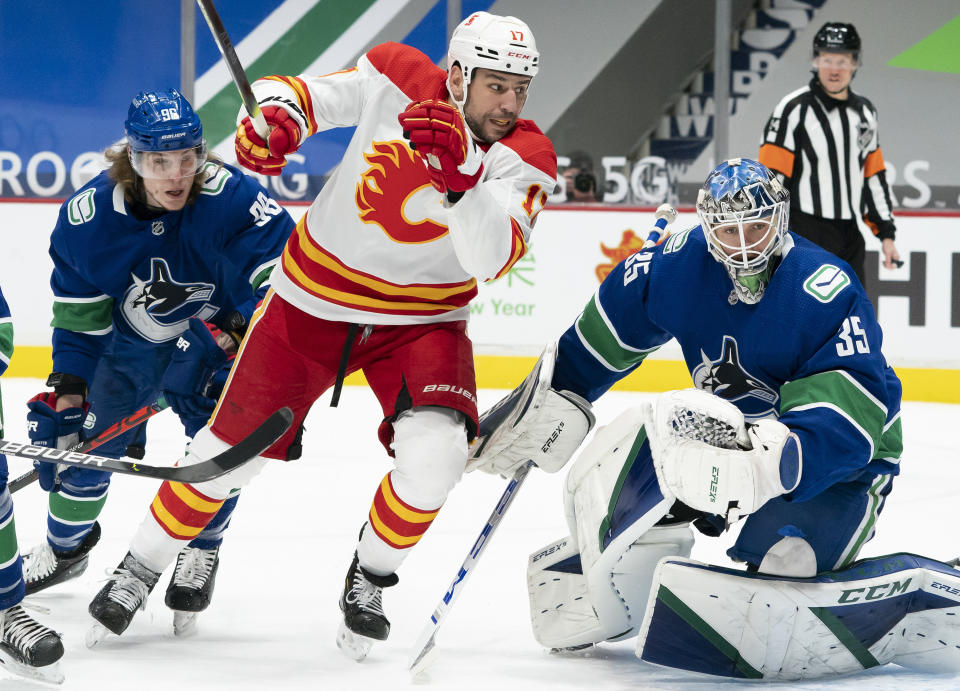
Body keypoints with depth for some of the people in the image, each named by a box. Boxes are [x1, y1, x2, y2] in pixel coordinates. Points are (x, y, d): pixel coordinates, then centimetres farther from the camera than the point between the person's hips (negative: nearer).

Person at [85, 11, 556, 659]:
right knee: (236, 447, 3)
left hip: (422, 319, 0)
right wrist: (274, 118, -27)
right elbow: (299, 95, -4)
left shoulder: (525, 158, -18)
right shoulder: (395, 78, -16)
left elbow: (491, 259, -32)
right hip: (317, 297, 0)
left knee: (437, 453, -24)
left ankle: (369, 580, 4)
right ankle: (141, 568, 26)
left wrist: (461, 173, -47)